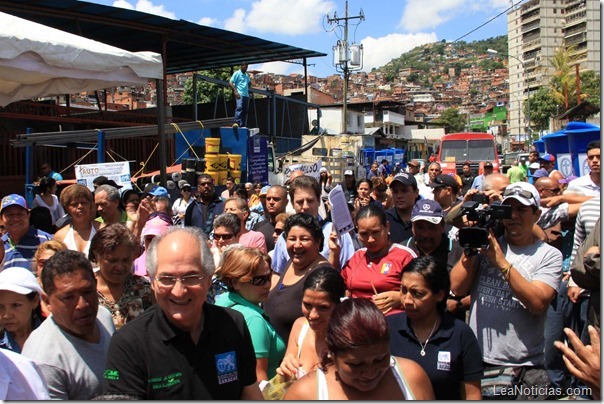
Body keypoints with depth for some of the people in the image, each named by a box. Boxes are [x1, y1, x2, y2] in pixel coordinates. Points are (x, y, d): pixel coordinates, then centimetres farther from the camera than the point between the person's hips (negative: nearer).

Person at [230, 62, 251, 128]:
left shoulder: (247, 75, 20)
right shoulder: (237, 73, 0)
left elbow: (249, 82, 39)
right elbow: (230, 83, -7)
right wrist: (235, 91, -17)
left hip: (246, 95, 8)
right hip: (240, 94, -8)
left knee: (245, 110, 5)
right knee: (239, 107, -25)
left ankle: (243, 125, 8)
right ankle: (236, 122, -33)